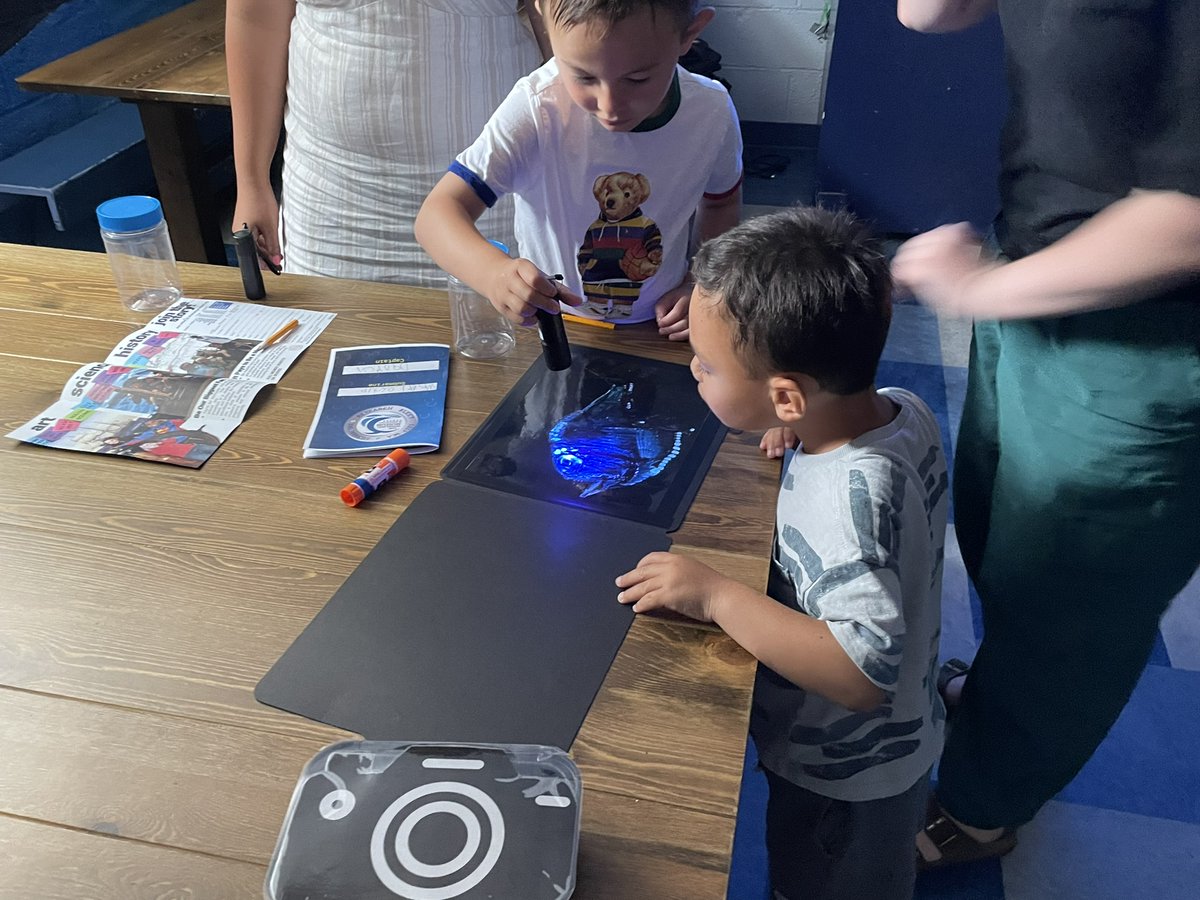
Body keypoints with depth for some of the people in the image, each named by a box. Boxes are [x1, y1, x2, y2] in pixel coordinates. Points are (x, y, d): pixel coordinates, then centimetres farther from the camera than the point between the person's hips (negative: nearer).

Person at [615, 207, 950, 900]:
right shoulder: (906, 408, -15)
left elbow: (865, 672, -43)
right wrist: (807, 428, -9)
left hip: (845, 783, -7)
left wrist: (716, 595, -38)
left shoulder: (849, 499, -40)